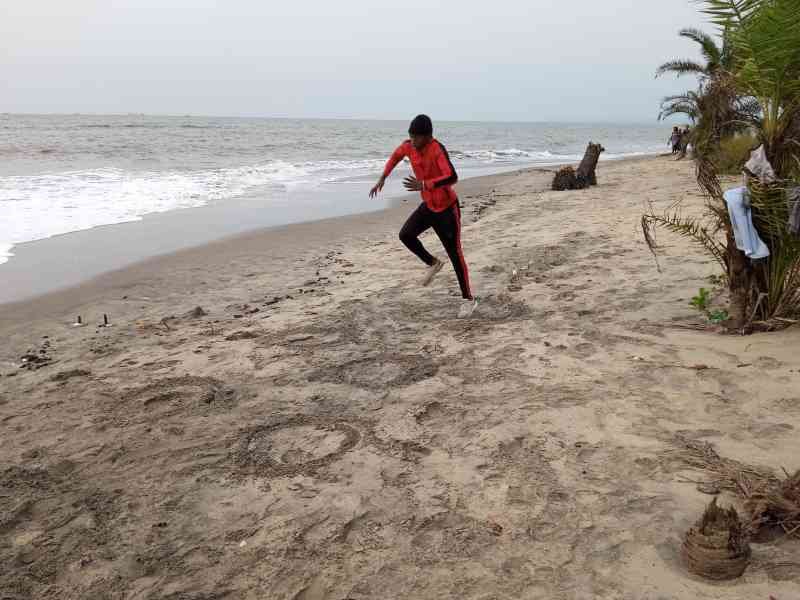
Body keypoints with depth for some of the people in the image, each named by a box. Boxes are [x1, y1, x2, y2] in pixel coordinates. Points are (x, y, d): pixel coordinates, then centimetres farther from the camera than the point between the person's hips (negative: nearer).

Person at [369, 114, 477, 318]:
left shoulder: (437, 150, -28)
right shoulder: (408, 146, -7)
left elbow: (452, 177, -41)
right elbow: (395, 156, 17)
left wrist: (425, 185, -48)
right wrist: (382, 179, 10)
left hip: (447, 208, -7)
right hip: (428, 206, 7)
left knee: (454, 253, -2)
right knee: (405, 235, -7)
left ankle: (468, 299, 11)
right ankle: (433, 263, 18)